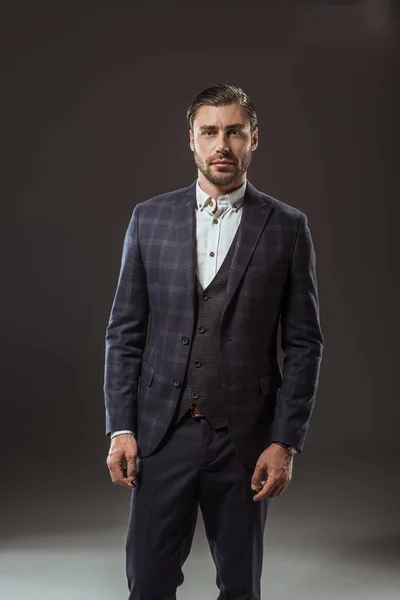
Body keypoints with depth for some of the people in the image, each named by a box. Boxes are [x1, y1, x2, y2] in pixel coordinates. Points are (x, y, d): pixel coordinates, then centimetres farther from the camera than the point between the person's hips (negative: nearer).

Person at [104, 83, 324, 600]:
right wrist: (121, 428, -2)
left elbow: (303, 343, 0)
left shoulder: (287, 227, -1)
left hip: (246, 438, -1)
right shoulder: (149, 218, 4)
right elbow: (124, 331, 5)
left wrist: (286, 441, -6)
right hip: (163, 432, 1)